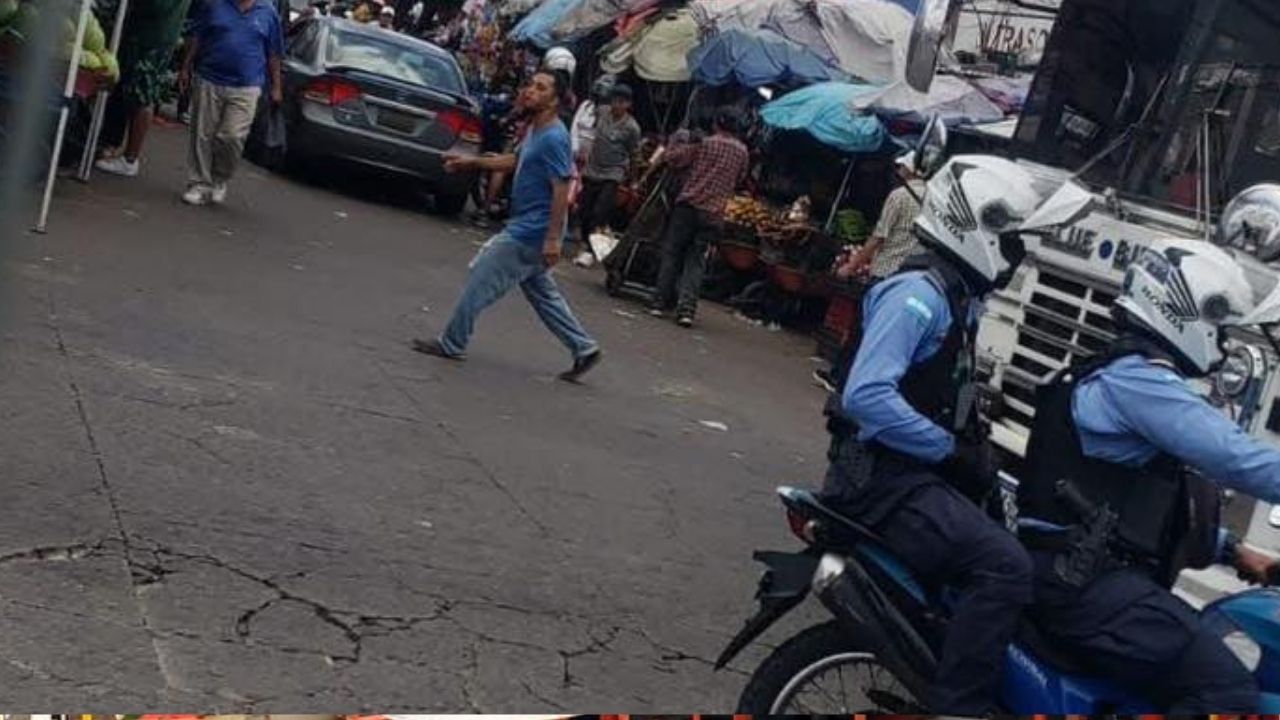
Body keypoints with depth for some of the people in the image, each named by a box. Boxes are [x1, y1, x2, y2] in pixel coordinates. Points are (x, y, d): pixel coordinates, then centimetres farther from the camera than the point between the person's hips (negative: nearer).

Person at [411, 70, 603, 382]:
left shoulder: (553, 138, -20)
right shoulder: (536, 131, 9)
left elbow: (561, 190, -24)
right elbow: (517, 161, 26)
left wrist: (553, 239, -26)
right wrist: (471, 162, 23)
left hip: (532, 233, -10)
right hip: (526, 228, 10)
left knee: (481, 280, -1)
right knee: (542, 292, 16)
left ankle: (452, 344, 13)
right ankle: (584, 349, 21)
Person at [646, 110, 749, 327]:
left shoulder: (703, 143, -2)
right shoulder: (742, 151, 7)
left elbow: (670, 157, -2)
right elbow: (739, 180, 19)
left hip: (688, 205, -2)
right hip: (713, 212, 2)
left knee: (672, 253, 7)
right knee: (695, 261, 5)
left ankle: (660, 303, 6)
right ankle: (686, 309, -7)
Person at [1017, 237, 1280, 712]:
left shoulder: (1130, 378, 25)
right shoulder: (1136, 379, -10)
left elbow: (1162, 500, 30)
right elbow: (1234, 458, -20)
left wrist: (1232, 551, 21)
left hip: (1084, 570, 11)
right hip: (1085, 580, -11)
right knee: (1228, 692, -22)